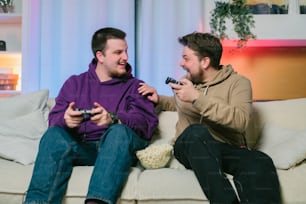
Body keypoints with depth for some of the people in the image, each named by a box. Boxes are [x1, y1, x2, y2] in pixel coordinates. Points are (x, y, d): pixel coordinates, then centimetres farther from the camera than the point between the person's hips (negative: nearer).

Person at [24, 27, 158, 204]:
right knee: (54, 134, -25)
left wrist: (113, 119, -26)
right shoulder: (74, 83, 18)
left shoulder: (135, 86, 11)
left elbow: (147, 122, -6)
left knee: (119, 132, -32)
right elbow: (54, 119, 6)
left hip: (118, 149, -1)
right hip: (81, 148, 2)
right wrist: (66, 120, -19)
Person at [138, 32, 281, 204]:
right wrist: (158, 100, 17)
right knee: (197, 131, -36)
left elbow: (241, 121, -19)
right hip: (190, 147, 3)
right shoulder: (186, 81, 15)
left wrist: (198, 97, -23)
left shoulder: (238, 82, 0)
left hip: (228, 150, -2)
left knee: (260, 162, -37)